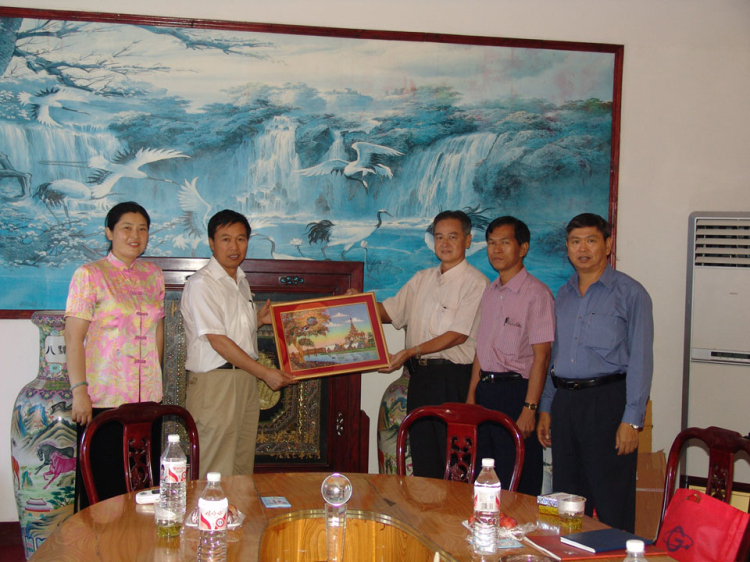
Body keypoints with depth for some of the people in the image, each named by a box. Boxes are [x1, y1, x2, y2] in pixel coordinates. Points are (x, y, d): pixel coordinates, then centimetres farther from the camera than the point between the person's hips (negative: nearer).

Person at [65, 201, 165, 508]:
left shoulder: (153, 275, 12)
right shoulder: (89, 275, -4)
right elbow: (73, 339, -8)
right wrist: (79, 391, -14)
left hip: (147, 396, 5)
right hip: (103, 399, -5)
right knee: (102, 483, -1)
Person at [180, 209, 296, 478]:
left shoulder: (241, 281, 16)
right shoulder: (201, 283, -10)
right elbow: (217, 340, -16)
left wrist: (259, 320, 7)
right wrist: (265, 373, -15)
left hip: (246, 379, 8)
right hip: (214, 380, -8)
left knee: (243, 466, 10)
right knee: (216, 472, -5)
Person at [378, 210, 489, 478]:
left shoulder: (476, 283, -8)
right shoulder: (422, 279, 15)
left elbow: (458, 335, -15)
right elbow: (390, 311, 20)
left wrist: (410, 352, -18)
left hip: (454, 378, -6)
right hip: (419, 374, 7)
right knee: (422, 457, 11)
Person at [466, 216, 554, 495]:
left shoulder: (536, 293, -11)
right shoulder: (490, 292, 14)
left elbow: (541, 355, -15)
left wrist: (529, 409, -19)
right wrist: (472, 394, 13)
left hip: (516, 391, -7)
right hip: (486, 390, 7)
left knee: (517, 487, -1)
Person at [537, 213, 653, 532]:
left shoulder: (629, 293, -4)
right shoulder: (564, 295, 15)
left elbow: (640, 359, -9)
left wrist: (632, 419, -15)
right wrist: (546, 407, 14)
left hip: (606, 401, -6)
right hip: (564, 401, 6)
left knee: (611, 505, -2)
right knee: (566, 501, 12)